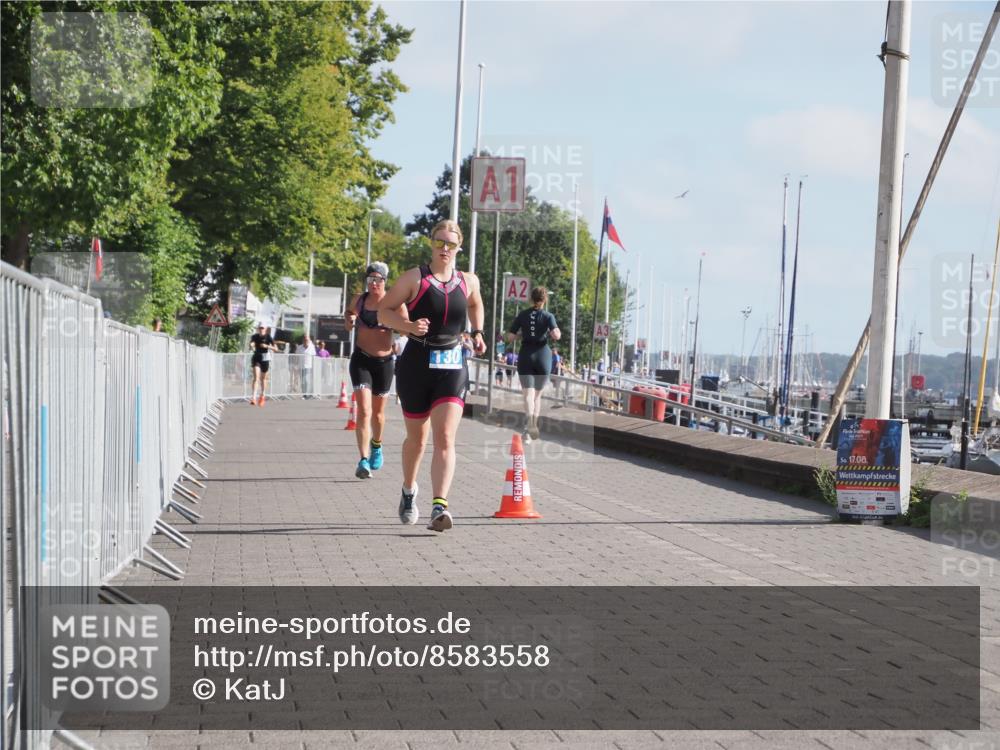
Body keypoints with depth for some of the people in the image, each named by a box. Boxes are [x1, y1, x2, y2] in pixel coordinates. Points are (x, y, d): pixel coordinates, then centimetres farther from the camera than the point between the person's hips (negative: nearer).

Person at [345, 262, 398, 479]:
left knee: (378, 412, 16)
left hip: (384, 361, 0)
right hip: (361, 359, 0)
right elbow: (348, 327, 17)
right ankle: (364, 460, -19)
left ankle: (376, 445, 45)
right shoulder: (358, 300, 2)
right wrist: (350, 320, -6)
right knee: (364, 410, -15)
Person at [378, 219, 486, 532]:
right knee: (417, 438, 12)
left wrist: (478, 333, 15)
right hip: (417, 363, -1)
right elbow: (384, 311, -1)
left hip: (452, 367, 1)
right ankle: (408, 492, 39)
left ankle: (440, 506, -25)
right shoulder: (415, 278, -2)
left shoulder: (468, 281, 8)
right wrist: (408, 326, -19)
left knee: (445, 438, -15)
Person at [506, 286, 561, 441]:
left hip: (525, 355, 0)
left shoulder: (522, 315, 3)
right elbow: (556, 335, -17)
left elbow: (510, 337, 2)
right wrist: (552, 333, 5)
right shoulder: (548, 316, -2)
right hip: (543, 355, 0)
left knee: (528, 394, -8)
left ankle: (529, 422, -31)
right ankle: (534, 425, 15)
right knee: (538, 394, 15)